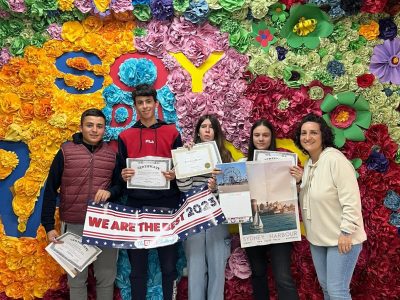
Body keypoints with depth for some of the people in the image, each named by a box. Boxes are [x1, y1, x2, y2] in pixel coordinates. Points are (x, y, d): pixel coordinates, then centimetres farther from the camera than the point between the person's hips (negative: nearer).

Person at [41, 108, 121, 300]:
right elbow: (51, 189, -1)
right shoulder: (66, 151, -2)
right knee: (76, 278, 13)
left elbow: (120, 185, 12)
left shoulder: (112, 155, 4)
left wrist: (110, 192, -12)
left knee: (106, 277, 12)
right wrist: (48, 225, -4)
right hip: (74, 225, -1)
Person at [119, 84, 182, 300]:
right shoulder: (125, 137, 9)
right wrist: (124, 176, -11)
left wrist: (175, 175, -14)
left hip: (167, 205, -1)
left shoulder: (172, 133, 6)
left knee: (169, 264, 6)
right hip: (136, 205, 1)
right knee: (137, 265, 8)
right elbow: (120, 172, 11)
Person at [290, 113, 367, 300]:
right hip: (318, 237, 9)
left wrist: (346, 232, -22)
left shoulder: (335, 159, -19)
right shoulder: (309, 163, 7)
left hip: (341, 237, -8)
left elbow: (350, 200, -22)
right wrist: (300, 181, -5)